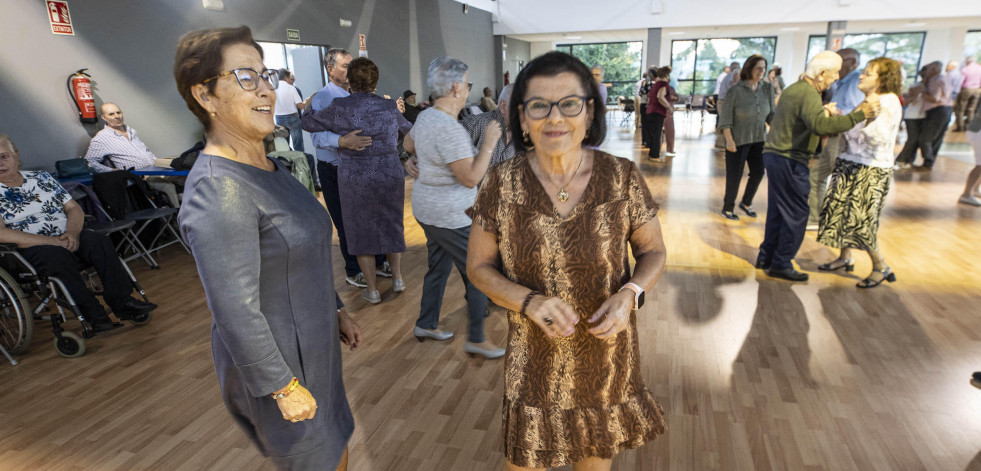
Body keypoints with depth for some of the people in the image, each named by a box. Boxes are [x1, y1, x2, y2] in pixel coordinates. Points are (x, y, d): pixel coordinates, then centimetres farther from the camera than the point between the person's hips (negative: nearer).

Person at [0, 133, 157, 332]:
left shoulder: (41, 177, 14)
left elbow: (74, 208, 11)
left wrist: (72, 233, -11)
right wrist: (53, 241, -20)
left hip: (65, 237, 4)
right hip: (29, 247, -4)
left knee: (99, 242, -24)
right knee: (59, 256, -35)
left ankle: (121, 302, -26)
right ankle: (94, 315, -32)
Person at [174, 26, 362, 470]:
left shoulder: (268, 167, 4)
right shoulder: (217, 191, -26)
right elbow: (235, 310, -25)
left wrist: (336, 310, 16)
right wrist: (284, 387, -19)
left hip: (312, 344, 8)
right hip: (276, 361, -8)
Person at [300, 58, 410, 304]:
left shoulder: (339, 108, -9)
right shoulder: (389, 107, -3)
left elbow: (309, 124, 4)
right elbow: (406, 128, 14)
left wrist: (307, 109, 24)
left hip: (354, 177, -2)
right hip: (390, 174, 2)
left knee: (362, 230, 11)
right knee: (392, 224, 20)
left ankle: (372, 290, 19)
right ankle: (397, 278, 29)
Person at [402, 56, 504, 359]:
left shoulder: (425, 116, 5)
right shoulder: (450, 129, -26)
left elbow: (408, 144, 25)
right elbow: (471, 178, -25)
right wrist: (489, 143, -19)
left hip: (427, 209, 10)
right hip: (451, 217, -10)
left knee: (439, 267, 23)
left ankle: (426, 325, 37)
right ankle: (476, 339, 14)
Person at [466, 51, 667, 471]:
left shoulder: (623, 178, -12)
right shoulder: (502, 184, -12)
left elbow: (653, 251, 1)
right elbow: (479, 266, -4)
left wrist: (630, 293, -19)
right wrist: (530, 301, -21)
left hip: (607, 352, 1)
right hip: (534, 357, 0)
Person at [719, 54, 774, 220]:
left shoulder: (767, 88, 2)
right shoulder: (736, 90, -13)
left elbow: (771, 115, 7)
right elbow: (725, 118, -13)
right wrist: (729, 140, -19)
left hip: (758, 139, 5)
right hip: (738, 141, -5)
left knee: (758, 172, 8)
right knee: (734, 176, 2)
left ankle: (746, 203, 30)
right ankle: (727, 208, 20)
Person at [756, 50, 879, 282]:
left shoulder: (794, 89, 17)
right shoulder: (809, 93, -16)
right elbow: (820, 125, -32)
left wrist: (825, 111, 16)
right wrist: (859, 115, -29)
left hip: (774, 155, 10)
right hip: (789, 160, -10)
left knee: (778, 210, 16)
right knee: (796, 213, -2)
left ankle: (766, 257, 23)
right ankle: (781, 264, 4)